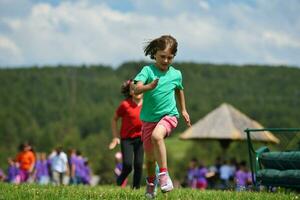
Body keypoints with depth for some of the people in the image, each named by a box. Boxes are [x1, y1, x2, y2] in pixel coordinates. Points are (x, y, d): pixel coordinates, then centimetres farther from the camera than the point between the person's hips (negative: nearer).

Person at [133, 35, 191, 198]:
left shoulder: (176, 74, 2)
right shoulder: (148, 70, -7)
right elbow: (136, 89, -23)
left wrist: (183, 110, 30)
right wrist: (149, 86, -42)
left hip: (168, 116, -1)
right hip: (148, 118, 1)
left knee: (156, 136, -35)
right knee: (149, 158, 10)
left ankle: (164, 174, -29)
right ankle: (151, 182, 39)